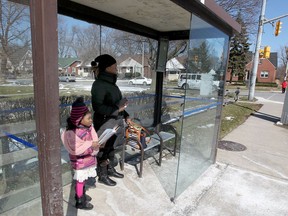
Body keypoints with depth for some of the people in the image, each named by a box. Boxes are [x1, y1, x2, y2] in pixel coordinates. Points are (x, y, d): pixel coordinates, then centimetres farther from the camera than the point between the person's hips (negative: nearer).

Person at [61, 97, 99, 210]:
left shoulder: (89, 127, -3)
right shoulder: (72, 132, -27)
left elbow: (94, 139, 1)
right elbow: (76, 149, -30)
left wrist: (95, 148, -17)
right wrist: (90, 145, -31)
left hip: (88, 159, 7)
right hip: (80, 162, -7)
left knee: (83, 179, 24)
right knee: (80, 180, 9)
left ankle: (81, 194, 46)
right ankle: (80, 201, 28)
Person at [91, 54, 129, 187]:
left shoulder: (111, 82, 8)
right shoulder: (99, 84, -18)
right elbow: (97, 107, -22)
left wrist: (125, 115, 15)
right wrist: (117, 109, -24)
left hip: (116, 121, 8)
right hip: (105, 123, -8)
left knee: (112, 147, 21)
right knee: (103, 150, 8)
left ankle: (110, 170, 40)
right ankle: (102, 176, 28)